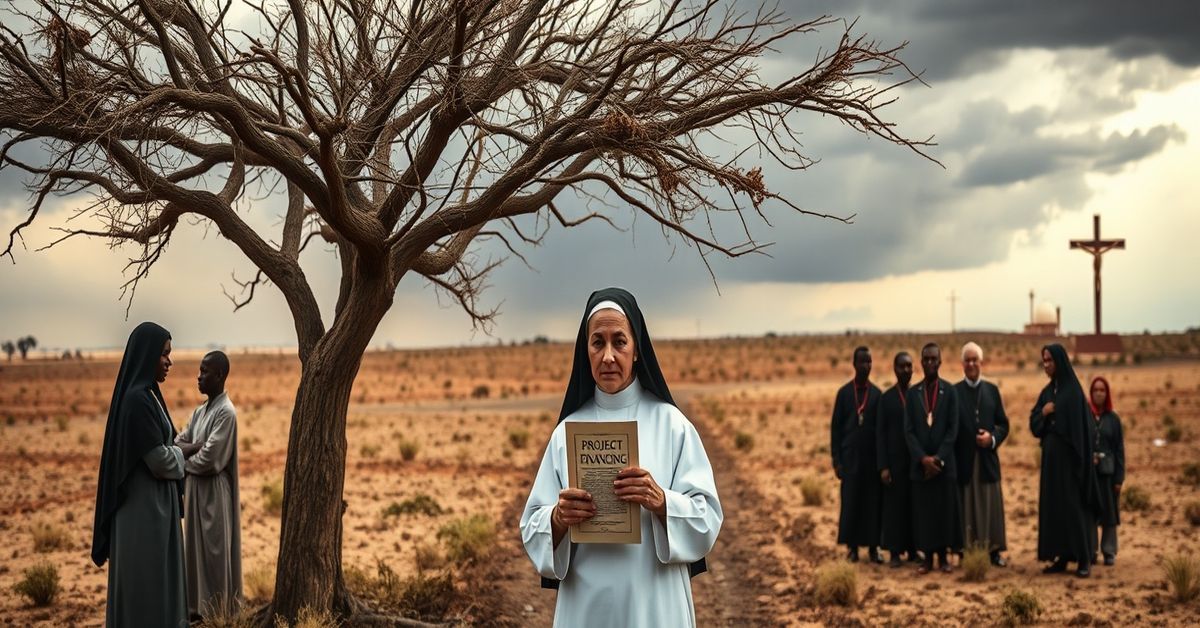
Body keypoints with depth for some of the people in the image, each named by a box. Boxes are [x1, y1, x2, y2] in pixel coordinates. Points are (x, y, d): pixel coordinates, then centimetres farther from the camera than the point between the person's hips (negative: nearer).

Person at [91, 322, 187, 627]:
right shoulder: (137, 399, -19)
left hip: (154, 505, 10)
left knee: (155, 585, 14)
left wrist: (173, 453, 2)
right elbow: (160, 459, -19)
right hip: (144, 507, -10)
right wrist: (178, 455, 0)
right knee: (144, 586, -3)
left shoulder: (147, 394, 11)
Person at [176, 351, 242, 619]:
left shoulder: (226, 413, -15)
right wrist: (195, 447, -11)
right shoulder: (199, 412, 13)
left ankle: (216, 614, 5)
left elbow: (208, 460, -20)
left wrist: (183, 459, -3)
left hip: (213, 493, -9)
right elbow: (176, 444, 9)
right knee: (196, 550, 12)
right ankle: (198, 608, 19)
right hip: (195, 491, 9)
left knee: (213, 552, -2)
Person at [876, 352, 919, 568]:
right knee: (894, 505, 0)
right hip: (895, 461, -1)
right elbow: (880, 434, 0)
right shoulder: (886, 398, 2)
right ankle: (895, 552, 6)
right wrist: (883, 466, -7)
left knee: (915, 505, 4)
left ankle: (912, 549, 13)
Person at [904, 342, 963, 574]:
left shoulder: (950, 391, 1)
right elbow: (908, 430, 2)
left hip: (945, 463, -1)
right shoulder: (913, 393, 6)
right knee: (923, 511, 2)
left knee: (945, 510, 1)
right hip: (920, 464, 1)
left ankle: (943, 556, 9)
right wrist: (923, 458, -10)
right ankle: (928, 557, 8)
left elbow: (953, 429, -3)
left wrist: (938, 458, -11)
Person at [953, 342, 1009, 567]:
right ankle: (969, 551, 6)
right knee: (967, 507, 0)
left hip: (988, 457, 2)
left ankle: (994, 550, 12)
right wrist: (951, 457, -8)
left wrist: (992, 438, -9)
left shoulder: (992, 390, 10)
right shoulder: (954, 391, 1)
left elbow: (1003, 424, 10)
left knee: (991, 505, 5)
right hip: (963, 459, -2)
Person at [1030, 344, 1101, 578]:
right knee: (1053, 505, 6)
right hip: (1051, 456, 7)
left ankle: (1084, 559, -1)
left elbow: (1082, 425, -13)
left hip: (1069, 456, -7)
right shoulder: (1047, 392, 13)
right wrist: (1043, 412, -8)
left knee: (1074, 504, -6)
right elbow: (1034, 423, 12)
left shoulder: (1073, 390, -8)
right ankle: (1061, 557, 11)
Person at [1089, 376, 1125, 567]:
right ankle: (1089, 551, 10)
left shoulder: (1113, 419, 4)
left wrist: (1119, 478, -2)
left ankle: (1109, 552, 8)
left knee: (1108, 512, 2)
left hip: (1107, 472, 0)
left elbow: (1119, 450, 4)